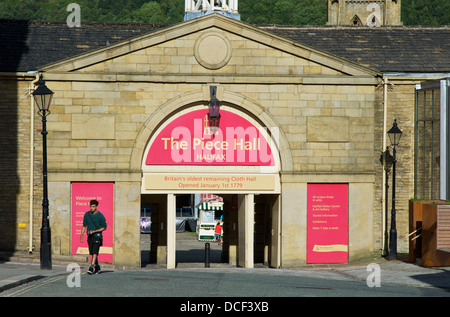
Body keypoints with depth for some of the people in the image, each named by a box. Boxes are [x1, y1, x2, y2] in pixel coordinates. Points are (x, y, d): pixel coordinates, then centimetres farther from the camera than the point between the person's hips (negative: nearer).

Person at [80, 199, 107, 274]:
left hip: (97, 235, -5)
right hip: (89, 236, 5)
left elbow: (104, 227, -2)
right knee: (92, 253, 11)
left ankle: (92, 267, -24)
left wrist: (94, 231, -13)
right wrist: (81, 236, 9)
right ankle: (97, 267, 27)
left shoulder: (100, 216, -7)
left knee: (95, 252, -17)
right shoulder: (87, 214, 6)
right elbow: (84, 226, 14)